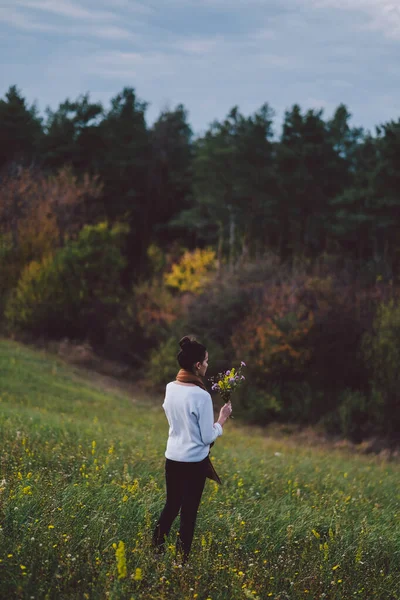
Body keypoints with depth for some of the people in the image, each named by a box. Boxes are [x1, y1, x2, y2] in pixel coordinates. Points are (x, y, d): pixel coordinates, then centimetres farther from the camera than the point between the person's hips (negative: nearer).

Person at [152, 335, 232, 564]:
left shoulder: (171, 388, -1)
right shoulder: (201, 395, -21)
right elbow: (208, 437, -16)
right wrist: (222, 419, -1)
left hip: (172, 458, 6)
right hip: (194, 461, -6)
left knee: (172, 505, 21)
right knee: (189, 511, 7)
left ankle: (155, 549, 24)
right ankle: (181, 558, 13)